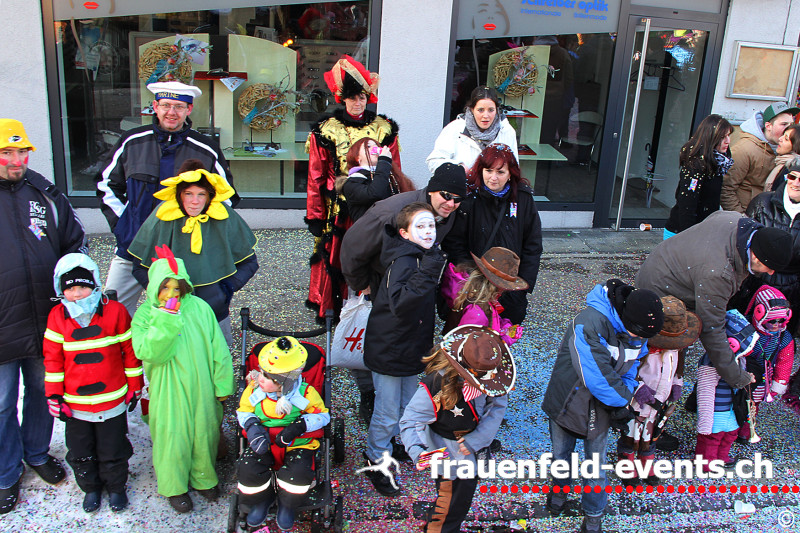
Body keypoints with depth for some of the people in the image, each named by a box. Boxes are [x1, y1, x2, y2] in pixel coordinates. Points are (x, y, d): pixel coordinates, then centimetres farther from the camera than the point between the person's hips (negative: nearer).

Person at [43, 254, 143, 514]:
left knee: (112, 451, 14)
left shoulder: (115, 311, -11)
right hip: (74, 403, 2)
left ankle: (116, 487, 38)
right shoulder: (57, 316, -6)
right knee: (80, 453, 18)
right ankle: (90, 488, 42)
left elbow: (130, 350, -3)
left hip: (112, 400, -2)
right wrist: (54, 395, 0)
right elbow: (53, 358, 1)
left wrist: (134, 387, 2)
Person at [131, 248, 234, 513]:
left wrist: (222, 384, 2)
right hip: (168, 392, -2)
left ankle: (203, 478, 39)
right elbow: (146, 352, -21)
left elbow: (217, 349, -1)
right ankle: (174, 486, 32)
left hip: (201, 388, 2)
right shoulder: (145, 314, -8)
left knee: (204, 432, 15)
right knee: (173, 437, 9)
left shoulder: (199, 308, -6)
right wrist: (165, 320, -28)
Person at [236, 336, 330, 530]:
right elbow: (244, 412, 7)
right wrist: (252, 426, -16)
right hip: (264, 442, 2)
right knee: (248, 469, -24)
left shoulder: (305, 393, -13)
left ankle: (287, 505, 8)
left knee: (298, 472, -29)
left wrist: (299, 426, -22)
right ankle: (261, 499, 12)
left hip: (297, 443, -2)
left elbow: (322, 415, -5)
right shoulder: (254, 389, -5)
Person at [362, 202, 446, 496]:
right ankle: (375, 460, 28)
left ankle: (394, 445, 47)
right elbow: (399, 304, -40)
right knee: (387, 414, 6)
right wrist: (426, 273, -45)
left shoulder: (427, 258, 2)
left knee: (408, 405, 23)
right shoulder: (403, 262, -26)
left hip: (411, 348, 8)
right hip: (388, 350, -8)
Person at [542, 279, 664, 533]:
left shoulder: (638, 330, -11)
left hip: (601, 408, 3)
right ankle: (560, 488, 52)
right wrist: (625, 400, -19)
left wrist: (625, 398, -14)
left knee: (596, 466, 11)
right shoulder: (588, 324, -34)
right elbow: (597, 376, -34)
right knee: (561, 454, 21)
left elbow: (631, 367, 2)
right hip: (567, 402, -3)